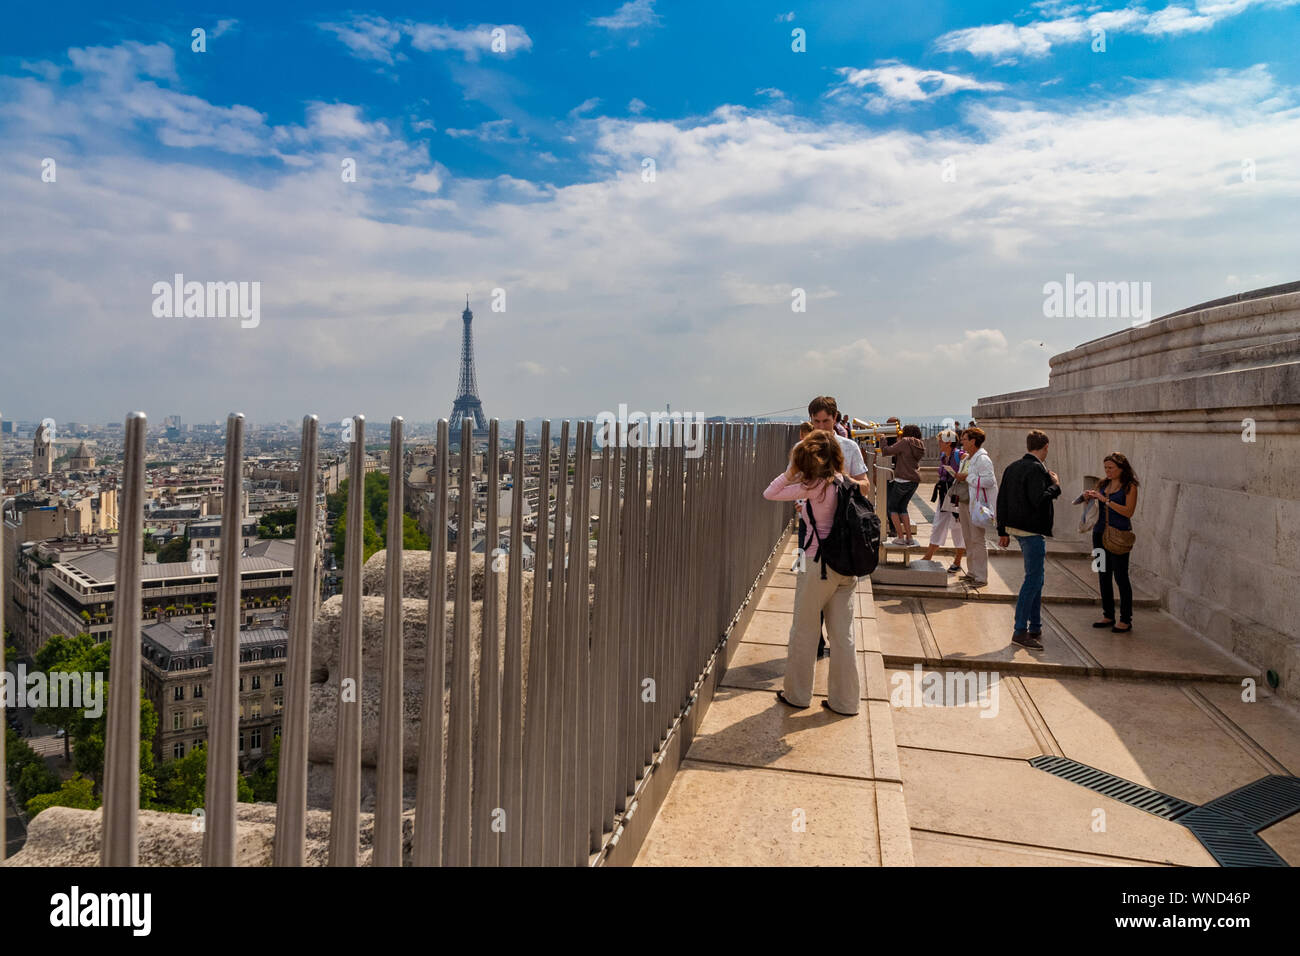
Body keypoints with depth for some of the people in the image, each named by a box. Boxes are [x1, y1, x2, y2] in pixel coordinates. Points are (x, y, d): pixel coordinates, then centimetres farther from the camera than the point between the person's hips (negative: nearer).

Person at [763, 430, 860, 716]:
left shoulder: (812, 487, -15)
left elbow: (770, 494, -9)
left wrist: (791, 471, -3)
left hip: (818, 565, -6)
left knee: (804, 632, 10)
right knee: (843, 635, 12)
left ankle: (798, 694, 23)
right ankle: (845, 700, 21)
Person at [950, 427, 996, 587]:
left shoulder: (982, 459, -15)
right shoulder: (966, 458, 14)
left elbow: (989, 481, -24)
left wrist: (967, 477, -19)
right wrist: (959, 476, 12)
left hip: (977, 504, -10)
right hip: (964, 502, 10)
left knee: (977, 539, -5)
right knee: (968, 539, 15)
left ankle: (981, 577, 1)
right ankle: (972, 572, 26)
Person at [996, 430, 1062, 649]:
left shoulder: (1012, 468, 11)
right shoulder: (1036, 469, -15)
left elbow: (1002, 500, 13)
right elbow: (1038, 500, -25)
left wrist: (1003, 531, 18)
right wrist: (1055, 485, -7)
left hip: (1017, 528, 9)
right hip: (1032, 531, -9)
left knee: (1035, 578, 18)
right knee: (1033, 579, -5)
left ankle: (1035, 627, 24)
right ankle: (1020, 631, -4)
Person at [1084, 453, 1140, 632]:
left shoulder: (1129, 487, -5)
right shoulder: (1103, 484, 11)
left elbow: (1128, 512, -15)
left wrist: (1105, 500, -18)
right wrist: (1089, 498, -1)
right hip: (1100, 533, 6)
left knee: (1121, 577, -4)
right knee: (1103, 576, 10)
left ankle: (1126, 620, 4)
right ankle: (1108, 616, 19)